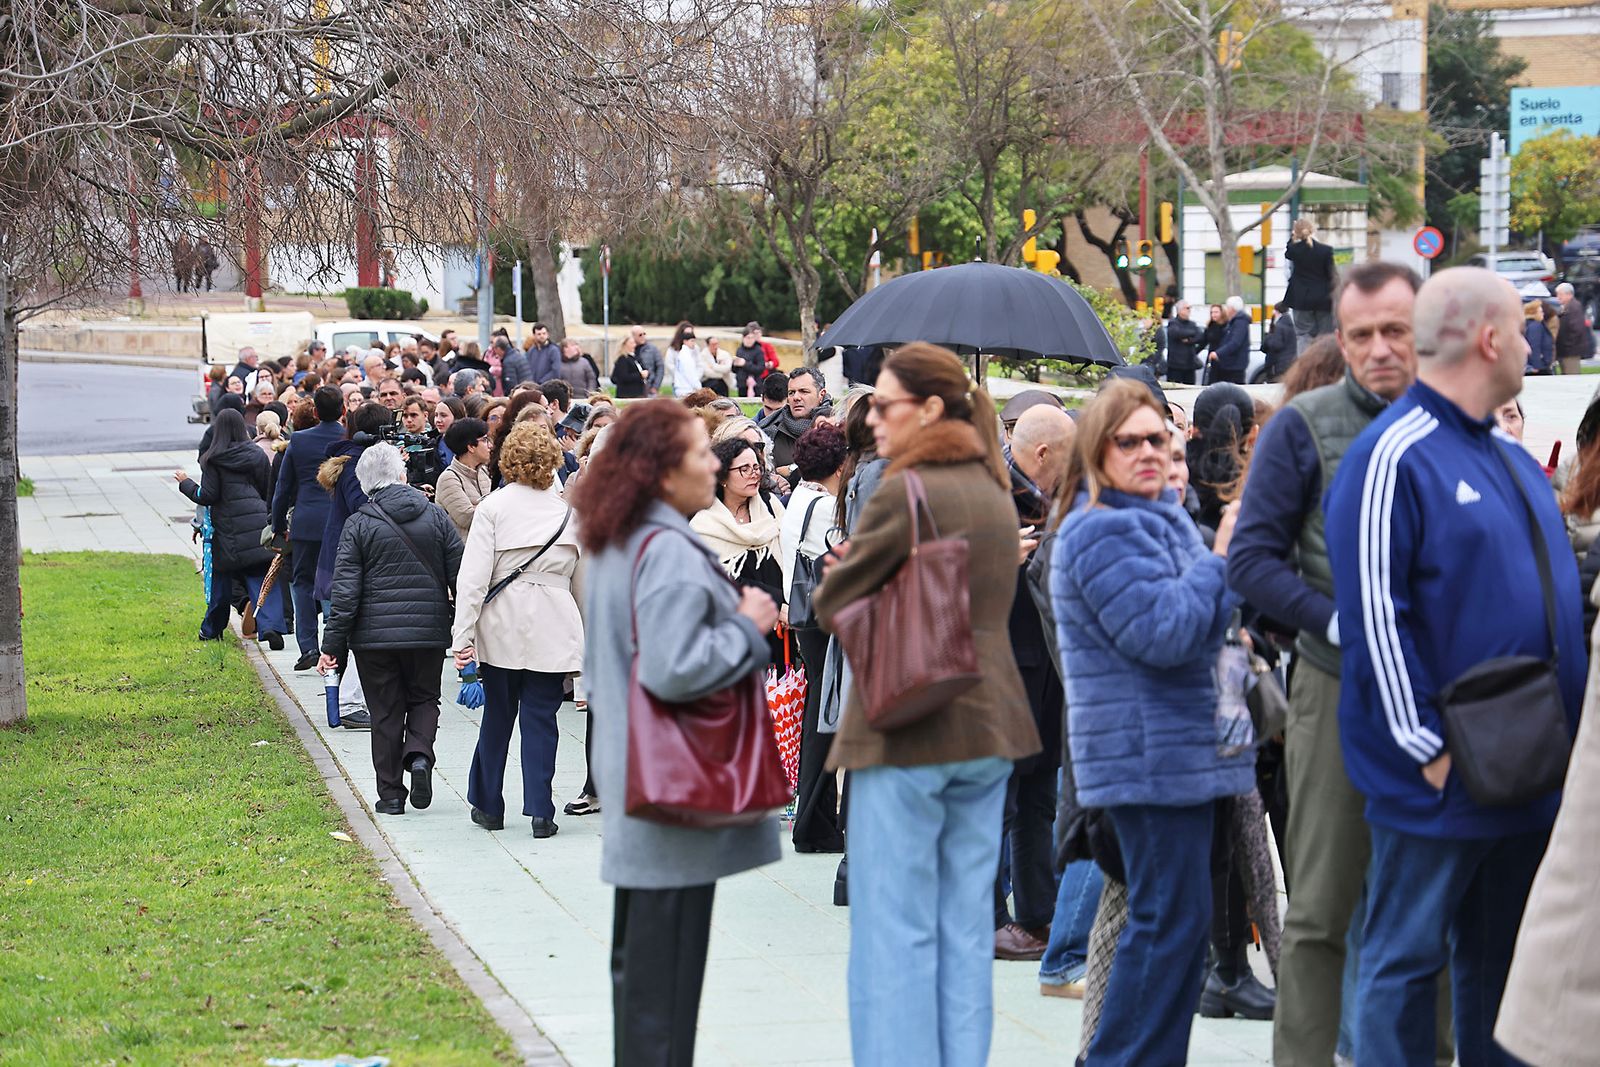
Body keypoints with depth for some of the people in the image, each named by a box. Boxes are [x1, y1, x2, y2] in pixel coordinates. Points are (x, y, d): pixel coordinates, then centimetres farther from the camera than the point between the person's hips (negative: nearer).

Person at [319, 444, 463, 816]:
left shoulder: (359, 525, -4)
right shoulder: (436, 517, 1)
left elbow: (345, 590, -7)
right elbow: (461, 576, 2)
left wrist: (333, 644, -3)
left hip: (375, 633, -1)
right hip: (429, 631, 1)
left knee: (385, 713, 7)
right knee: (424, 699, 18)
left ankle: (390, 794, 9)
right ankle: (420, 754, -9)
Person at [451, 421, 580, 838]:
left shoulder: (494, 506, -6)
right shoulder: (569, 507, 0)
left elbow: (473, 577, -9)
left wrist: (463, 636, -7)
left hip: (502, 626, 0)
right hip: (552, 627, 0)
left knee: (497, 715, 14)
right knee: (540, 718, 4)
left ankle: (488, 804, 22)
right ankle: (540, 811, -1)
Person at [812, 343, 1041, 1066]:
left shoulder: (904, 493, -14)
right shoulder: (993, 491, 11)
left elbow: (833, 603, -8)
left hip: (906, 729, -8)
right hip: (990, 724, 8)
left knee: (895, 928, -2)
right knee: (966, 925, 11)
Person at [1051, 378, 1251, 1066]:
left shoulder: (1165, 519, 17)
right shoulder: (1102, 532, -14)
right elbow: (1163, 632, -23)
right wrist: (1223, 558, -15)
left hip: (1185, 746, 10)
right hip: (1151, 756, -10)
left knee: (1177, 916, 13)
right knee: (1170, 915, -10)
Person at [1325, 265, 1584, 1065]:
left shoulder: (1515, 464, 14)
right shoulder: (1393, 457, -12)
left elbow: (1560, 597, 22)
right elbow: (1372, 610, -17)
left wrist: (1567, 727, 13)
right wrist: (1427, 749, -17)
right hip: (1440, 783, -8)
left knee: (1501, 961, 15)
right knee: (1406, 960, 0)